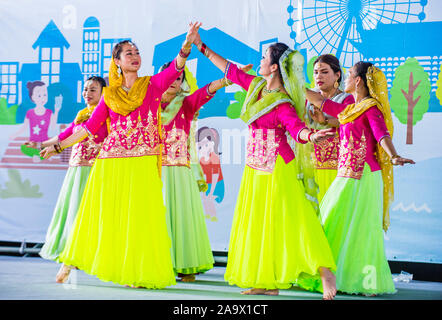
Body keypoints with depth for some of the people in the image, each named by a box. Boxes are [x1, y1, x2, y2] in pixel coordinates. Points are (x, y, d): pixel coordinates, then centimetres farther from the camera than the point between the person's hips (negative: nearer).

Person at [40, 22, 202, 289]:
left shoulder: (153, 85, 6)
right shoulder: (110, 94, 11)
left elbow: (175, 68, -11)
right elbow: (90, 127, 14)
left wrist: (186, 46, -29)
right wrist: (58, 146, 16)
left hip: (142, 163, -2)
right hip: (110, 163, 2)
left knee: (138, 216, -1)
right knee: (106, 215, 6)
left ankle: (134, 271, 6)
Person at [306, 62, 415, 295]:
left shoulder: (371, 109, -9)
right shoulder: (349, 109, 16)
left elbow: (382, 134, -25)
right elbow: (321, 102, 26)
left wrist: (394, 157, -42)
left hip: (362, 177, -8)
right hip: (346, 177, 8)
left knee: (359, 228, -6)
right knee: (338, 226, 10)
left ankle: (368, 282, 3)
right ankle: (339, 277, 19)